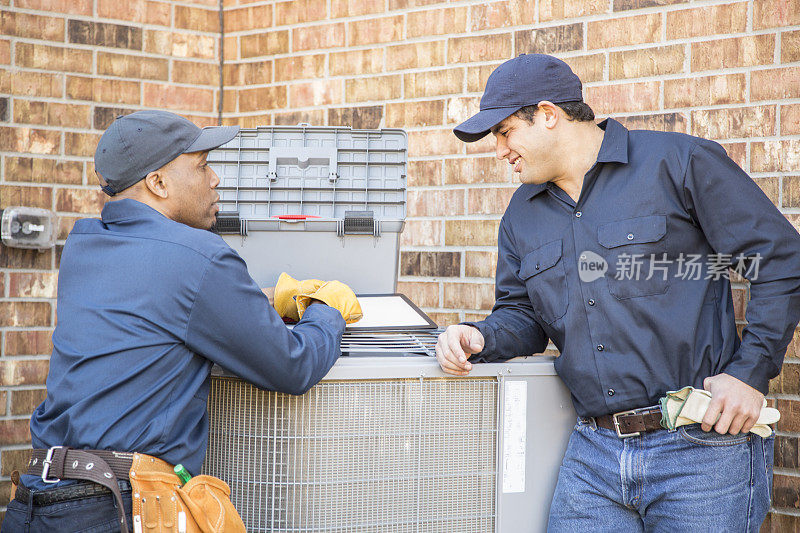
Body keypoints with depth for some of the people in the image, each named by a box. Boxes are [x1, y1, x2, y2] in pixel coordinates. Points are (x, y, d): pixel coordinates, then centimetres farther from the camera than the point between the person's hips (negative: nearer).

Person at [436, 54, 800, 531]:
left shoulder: (681, 162, -5)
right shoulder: (522, 215, 15)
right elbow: (522, 313, 21)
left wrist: (752, 371, -12)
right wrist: (482, 338, -2)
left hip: (702, 444, -5)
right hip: (593, 454, 5)